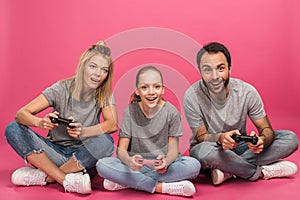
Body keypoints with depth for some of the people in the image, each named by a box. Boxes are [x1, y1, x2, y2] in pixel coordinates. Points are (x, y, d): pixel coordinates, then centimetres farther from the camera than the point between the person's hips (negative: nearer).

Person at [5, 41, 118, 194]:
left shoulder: (104, 94, -5)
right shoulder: (62, 89, -10)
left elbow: (113, 124, -21)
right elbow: (21, 114, -16)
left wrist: (83, 131, -40)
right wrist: (41, 123, -40)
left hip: (82, 155, 0)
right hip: (55, 150, 0)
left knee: (105, 142, -32)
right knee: (13, 129, -21)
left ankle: (44, 176, -21)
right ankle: (66, 180, -29)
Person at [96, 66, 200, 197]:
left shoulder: (171, 112, -5)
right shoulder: (130, 112, -3)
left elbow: (173, 149, -5)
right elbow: (121, 149, -6)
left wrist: (166, 162, -30)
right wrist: (129, 161, -31)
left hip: (162, 165, 1)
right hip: (137, 165, 0)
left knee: (194, 165, -29)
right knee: (102, 165, -25)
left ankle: (126, 182, -23)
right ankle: (160, 187, -21)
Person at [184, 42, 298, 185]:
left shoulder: (247, 92, -14)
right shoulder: (192, 96, -20)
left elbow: (267, 129, -8)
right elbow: (201, 137, -14)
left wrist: (261, 140, -34)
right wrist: (220, 138, -39)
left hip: (239, 148, 4)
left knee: (290, 139, -14)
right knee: (205, 151, -40)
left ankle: (228, 170, -22)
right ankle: (261, 172, -16)